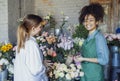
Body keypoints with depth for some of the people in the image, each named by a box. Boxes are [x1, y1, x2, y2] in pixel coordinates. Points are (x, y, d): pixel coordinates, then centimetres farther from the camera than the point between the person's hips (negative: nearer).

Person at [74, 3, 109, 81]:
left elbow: (104, 60, -19)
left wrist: (83, 59, -16)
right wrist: (80, 57, -3)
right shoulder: (89, 37, 5)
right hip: (85, 74, 7)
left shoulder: (99, 37, -16)